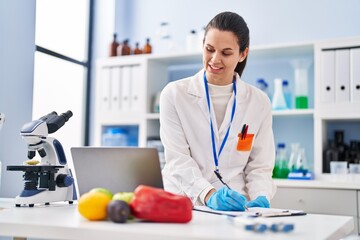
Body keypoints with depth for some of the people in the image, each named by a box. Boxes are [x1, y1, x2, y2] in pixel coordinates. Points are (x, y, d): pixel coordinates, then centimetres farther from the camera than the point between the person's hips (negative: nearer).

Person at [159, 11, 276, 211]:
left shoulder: (259, 102, 7)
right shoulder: (174, 94, 2)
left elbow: (260, 166, 6)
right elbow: (178, 159, -6)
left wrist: (260, 198, -14)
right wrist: (209, 195, -22)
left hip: (236, 208, 0)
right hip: (183, 205, 0)